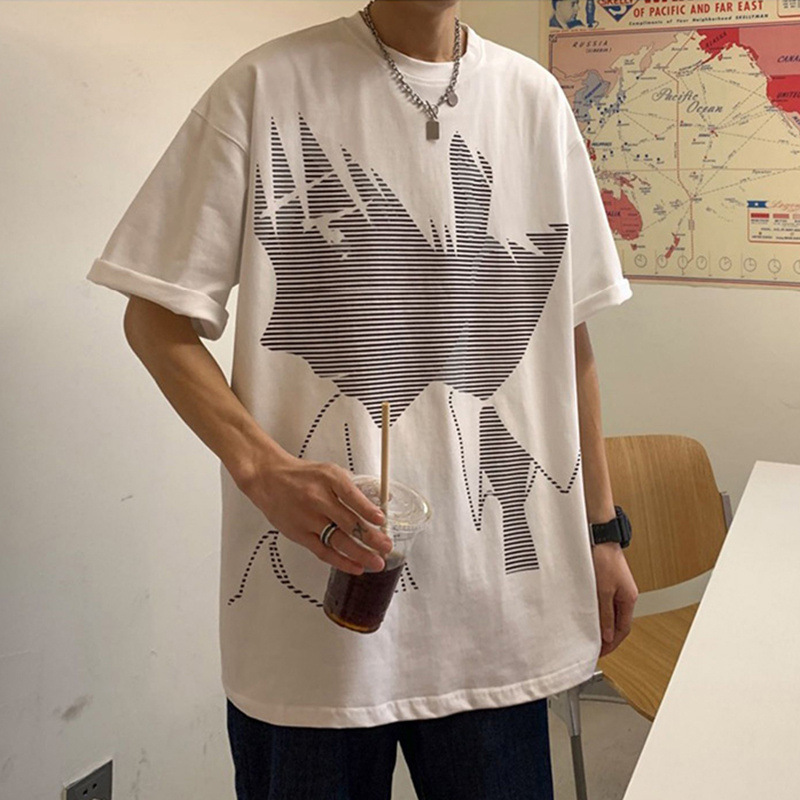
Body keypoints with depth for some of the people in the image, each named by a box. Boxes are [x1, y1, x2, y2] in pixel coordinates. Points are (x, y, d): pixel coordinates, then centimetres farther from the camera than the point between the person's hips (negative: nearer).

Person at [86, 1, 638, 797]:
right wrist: (264, 468, -20)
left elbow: (566, 332, 11)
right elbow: (155, 314, -4)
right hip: (313, 581, -3)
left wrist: (601, 529, 11)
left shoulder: (533, 97, 7)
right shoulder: (269, 83, -4)